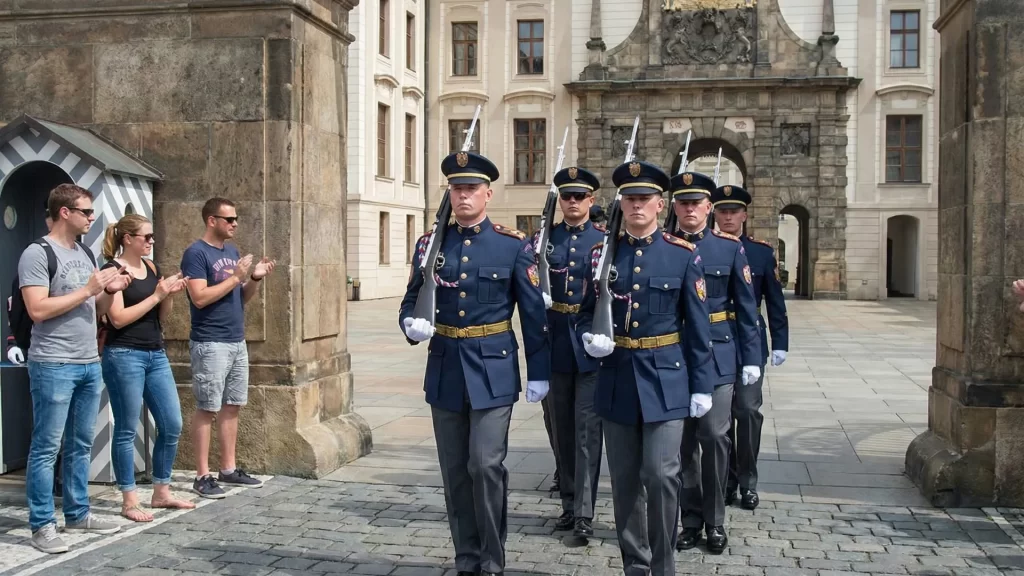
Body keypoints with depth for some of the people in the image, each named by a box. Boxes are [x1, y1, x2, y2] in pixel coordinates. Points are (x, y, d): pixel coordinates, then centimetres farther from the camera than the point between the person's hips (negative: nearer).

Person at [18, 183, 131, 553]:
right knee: (46, 448, -1)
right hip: (53, 365, -8)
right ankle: (42, 526, 5)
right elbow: (37, 310, -19)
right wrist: (87, 290, -17)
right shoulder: (38, 253, -9)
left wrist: (110, 290, -1)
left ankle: (77, 514, 23)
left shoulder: (86, 253, 14)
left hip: (90, 363, 8)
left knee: (81, 445, 14)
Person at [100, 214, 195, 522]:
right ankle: (129, 501, 10)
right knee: (126, 430, 1)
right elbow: (118, 318, -16)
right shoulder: (113, 270, -8)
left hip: (156, 355, 7)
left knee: (172, 425, 7)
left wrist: (170, 295, -2)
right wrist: (156, 295, -13)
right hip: (124, 356, -7)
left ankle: (162, 493, 21)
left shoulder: (151, 268, 12)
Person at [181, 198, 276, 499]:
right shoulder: (196, 253, -10)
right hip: (210, 344, -8)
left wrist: (256, 278, -1)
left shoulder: (232, 251, 14)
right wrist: (235, 277, -17)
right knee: (207, 409, -3)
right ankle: (202, 476, 3)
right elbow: (200, 298, -20)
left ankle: (229, 469, 19)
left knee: (232, 407, 11)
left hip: (237, 342, 8)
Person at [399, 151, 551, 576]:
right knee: (455, 471, 9)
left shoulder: (514, 245, -3)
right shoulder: (430, 243, 5)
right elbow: (411, 301, 9)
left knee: (486, 466, -7)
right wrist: (411, 324, -15)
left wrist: (539, 372, -4)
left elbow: (534, 312, -2)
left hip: (492, 370, -3)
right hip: (445, 369, 3)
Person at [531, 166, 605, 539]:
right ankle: (568, 504, 23)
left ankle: (584, 512, -1)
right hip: (555, 343, 3)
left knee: (587, 428, -4)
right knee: (562, 428, 11)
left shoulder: (605, 241, 2)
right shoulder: (542, 240, 7)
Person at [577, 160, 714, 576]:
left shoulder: (683, 255, -2)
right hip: (616, 379, 3)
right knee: (624, 480, 9)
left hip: (666, 378, -2)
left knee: (661, 476, -7)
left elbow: (698, 326, 0)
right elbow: (586, 313, 11)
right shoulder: (602, 253, 4)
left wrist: (702, 386, -2)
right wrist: (589, 338, -11)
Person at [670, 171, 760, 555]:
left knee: (714, 436, -3)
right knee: (684, 441, 6)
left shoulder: (730, 247, 2)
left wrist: (751, 358, -1)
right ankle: (692, 520, 18)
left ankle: (715, 522, 12)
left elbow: (746, 307, 3)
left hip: (718, 354, -1)